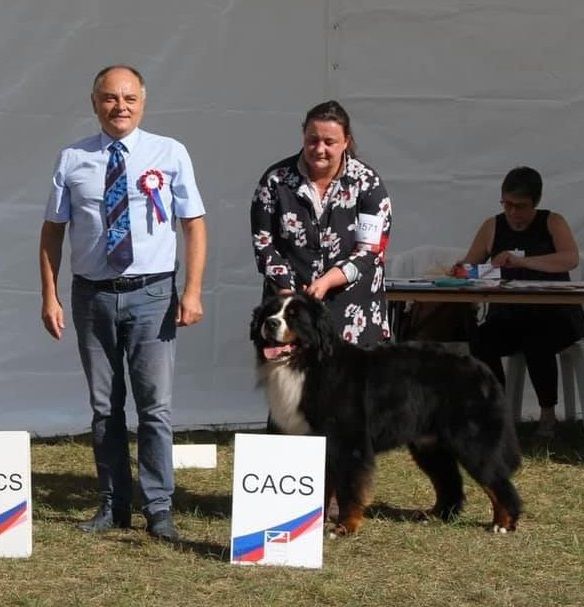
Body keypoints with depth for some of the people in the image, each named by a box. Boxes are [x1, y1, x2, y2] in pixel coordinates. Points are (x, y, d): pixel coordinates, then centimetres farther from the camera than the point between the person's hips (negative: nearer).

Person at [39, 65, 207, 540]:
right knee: (104, 407, 10)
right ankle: (113, 505, 20)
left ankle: (159, 510, 4)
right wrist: (50, 297, 0)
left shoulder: (170, 154, -1)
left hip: (151, 293, -2)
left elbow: (194, 225, -1)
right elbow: (53, 231, 6)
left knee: (155, 406, -3)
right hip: (92, 295, 2)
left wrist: (193, 291, -9)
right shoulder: (73, 160, 3)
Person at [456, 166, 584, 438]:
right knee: (482, 341, -29)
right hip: (507, 316, 3)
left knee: (537, 339, -36)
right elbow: (468, 265, 15)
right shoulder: (493, 227, 12)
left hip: (554, 315, -3)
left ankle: (548, 414, -18)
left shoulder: (552, 223, 3)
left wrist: (521, 261, -28)